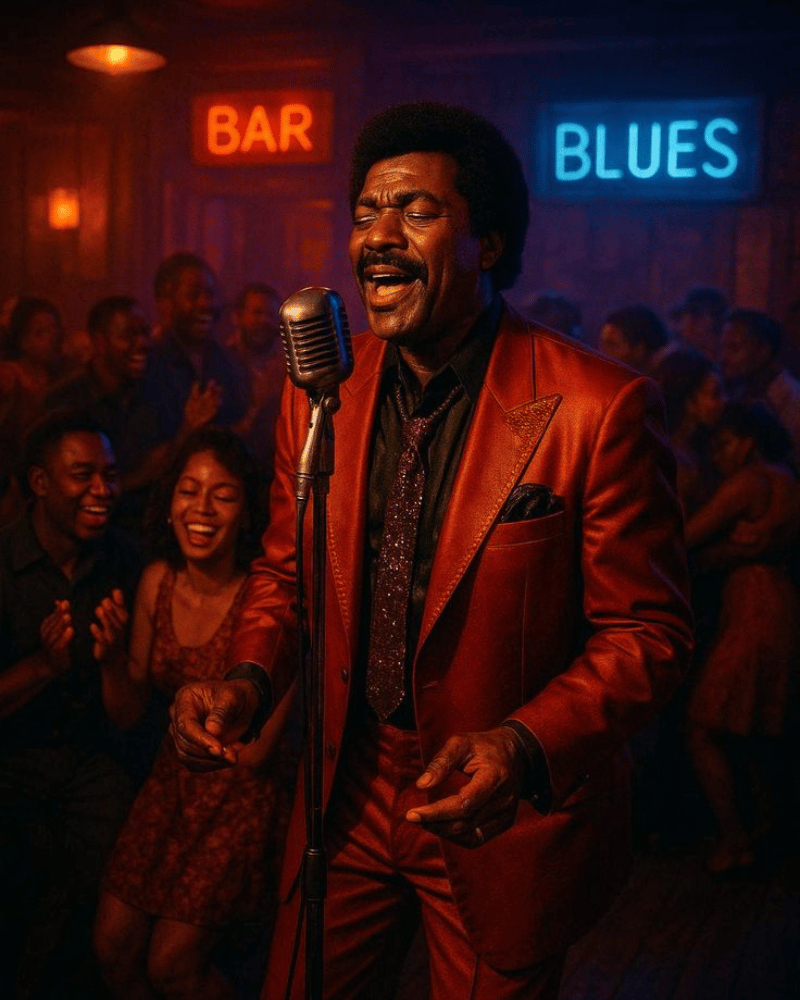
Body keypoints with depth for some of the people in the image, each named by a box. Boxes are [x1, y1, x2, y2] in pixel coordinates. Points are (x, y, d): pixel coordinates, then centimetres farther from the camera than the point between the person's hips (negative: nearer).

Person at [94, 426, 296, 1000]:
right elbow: (130, 714, 0)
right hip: (174, 781, 6)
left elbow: (256, 748, -18)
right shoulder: (158, 582, -4)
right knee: (113, 948, 6)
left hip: (243, 795, -5)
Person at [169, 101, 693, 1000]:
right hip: (348, 795, 5)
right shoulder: (317, 393, -3)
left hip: (509, 824, -4)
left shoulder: (600, 409, -20)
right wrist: (248, 679, -10)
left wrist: (525, 746, -29)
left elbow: (647, 632, -14)